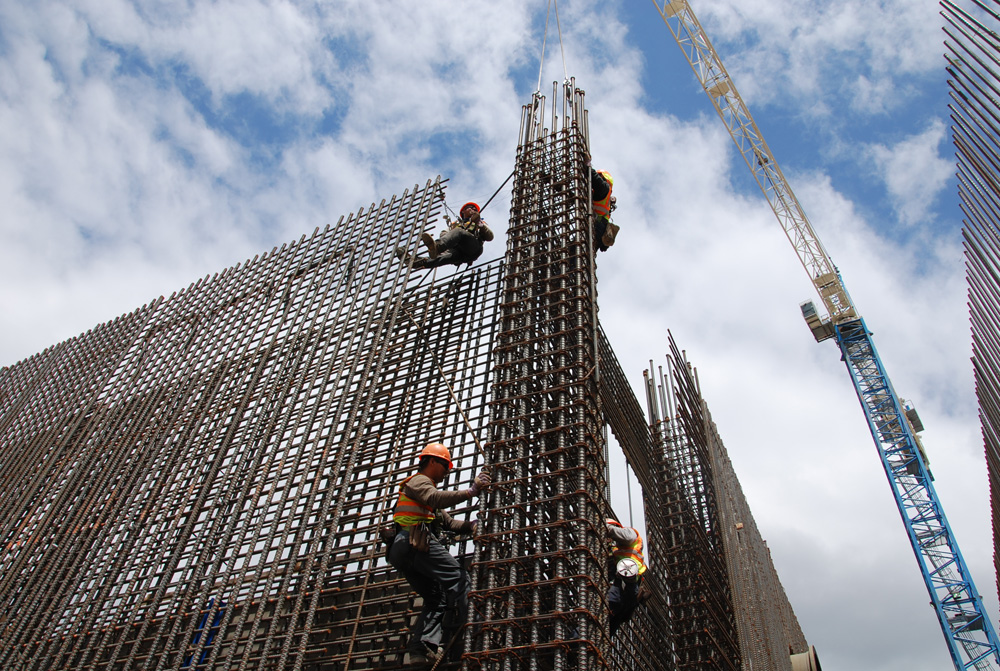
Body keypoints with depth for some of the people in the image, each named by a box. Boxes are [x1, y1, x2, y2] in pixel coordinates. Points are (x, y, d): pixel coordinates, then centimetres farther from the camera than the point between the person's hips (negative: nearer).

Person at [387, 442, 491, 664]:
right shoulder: (418, 480, 5)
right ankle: (452, 636, -23)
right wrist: (470, 491, -24)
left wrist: (471, 525, 12)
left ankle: (418, 649, -5)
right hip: (416, 543, -10)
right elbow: (435, 499, -19)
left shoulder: (426, 488, 36)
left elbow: (448, 522, 29)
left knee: (436, 598, 9)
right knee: (457, 578, -17)